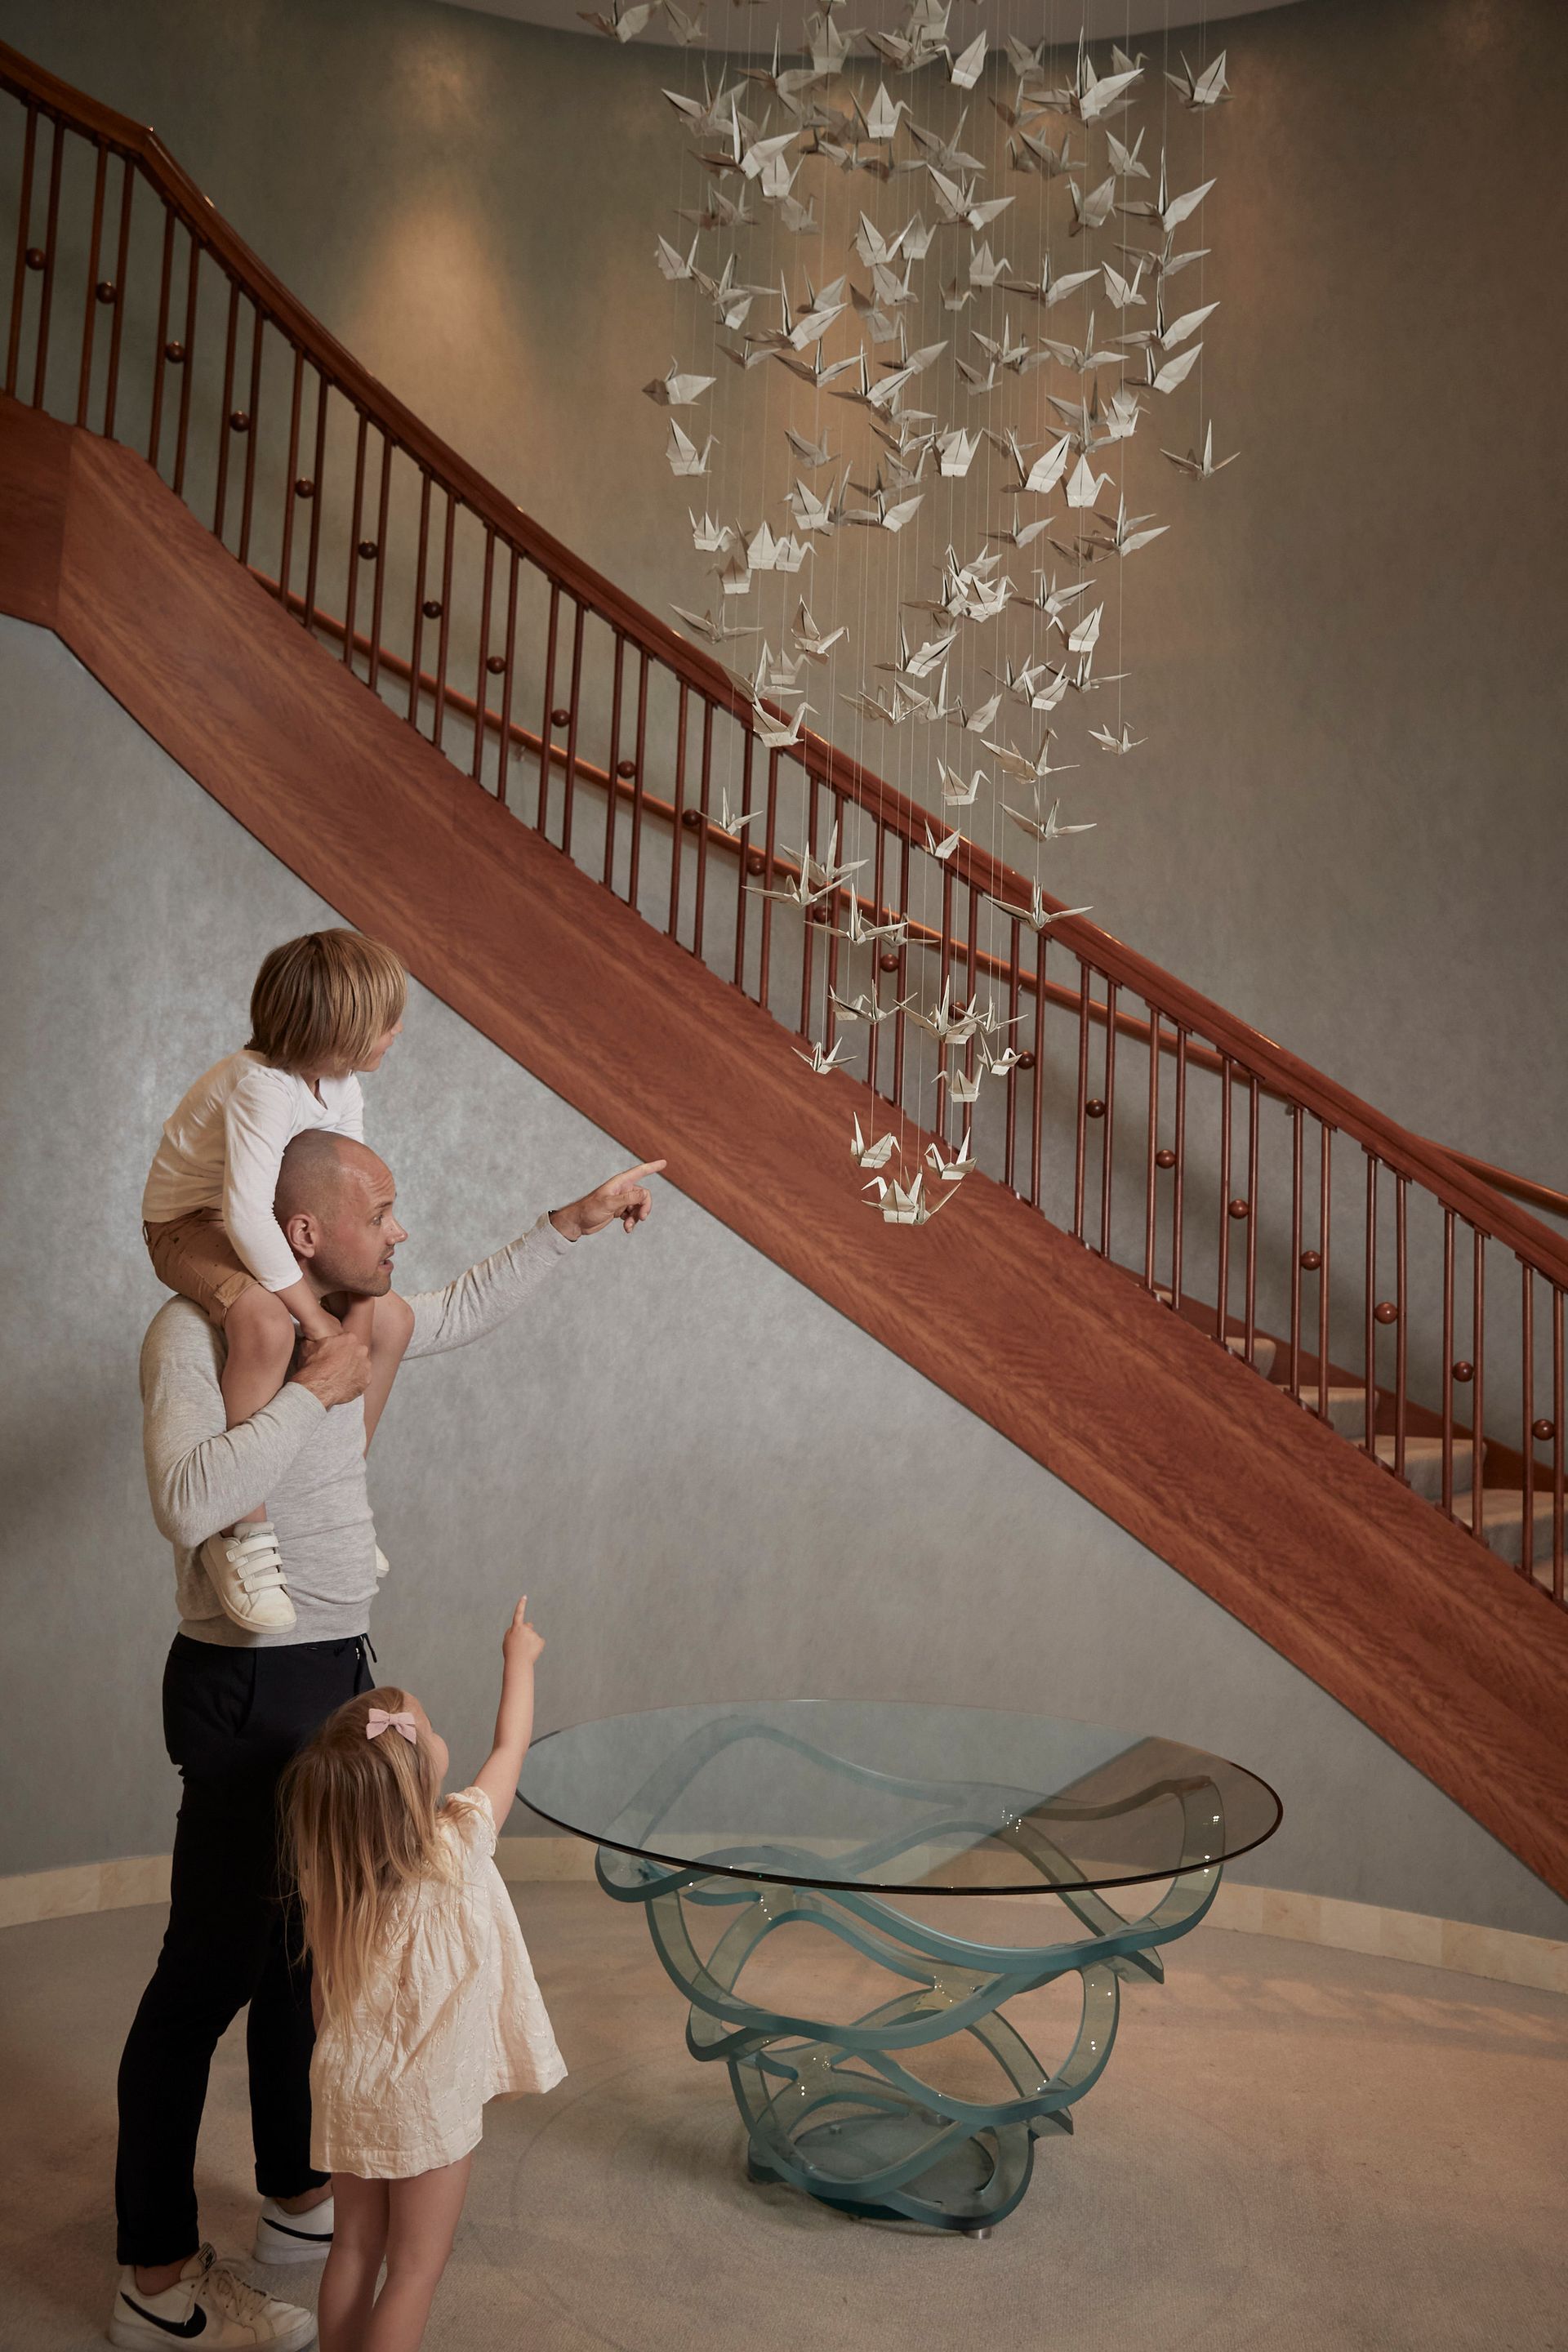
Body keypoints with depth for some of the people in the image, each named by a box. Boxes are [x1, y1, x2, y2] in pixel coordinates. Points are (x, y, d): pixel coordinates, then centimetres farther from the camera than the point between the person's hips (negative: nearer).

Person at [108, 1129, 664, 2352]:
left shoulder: (337, 1315, 5)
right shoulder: (193, 1333, -19)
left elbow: (462, 1311, 22)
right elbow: (189, 1502, -34)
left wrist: (574, 1223, 21)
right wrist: (314, 1390, -27)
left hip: (335, 1676, 9)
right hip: (252, 1690, -9)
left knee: (305, 1950, 21)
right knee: (210, 1973, 3)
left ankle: (298, 2195, 39)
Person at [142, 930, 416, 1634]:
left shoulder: (341, 1087, -4)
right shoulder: (262, 1088, -32)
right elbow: (247, 1215, -39)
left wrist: (362, 1295, -11)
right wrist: (312, 1312, -33)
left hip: (260, 1227, 9)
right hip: (189, 1225, -9)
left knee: (391, 1319, 4)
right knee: (266, 1325, -38)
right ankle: (242, 1531, -27)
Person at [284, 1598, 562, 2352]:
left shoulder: (331, 1869, -11)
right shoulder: (456, 1848, -23)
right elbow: (510, 1746, -9)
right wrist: (518, 1657, 5)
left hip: (348, 2086, 5)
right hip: (427, 2099, -5)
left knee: (354, 2248, 21)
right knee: (415, 2265, 10)